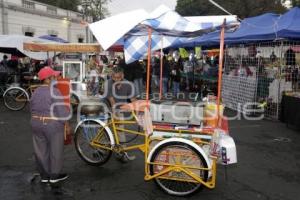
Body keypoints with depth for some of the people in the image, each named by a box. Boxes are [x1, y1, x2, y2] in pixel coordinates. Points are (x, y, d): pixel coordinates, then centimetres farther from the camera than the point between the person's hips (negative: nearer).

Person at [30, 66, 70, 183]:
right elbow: (62, 110, -18)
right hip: (53, 125, -7)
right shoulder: (54, 92, -15)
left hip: (36, 124, 7)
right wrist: (65, 121, -5)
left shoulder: (36, 92, 7)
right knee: (55, 150, 6)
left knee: (41, 150, 13)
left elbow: (32, 109, 12)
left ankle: (44, 175, 22)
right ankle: (54, 175, 16)